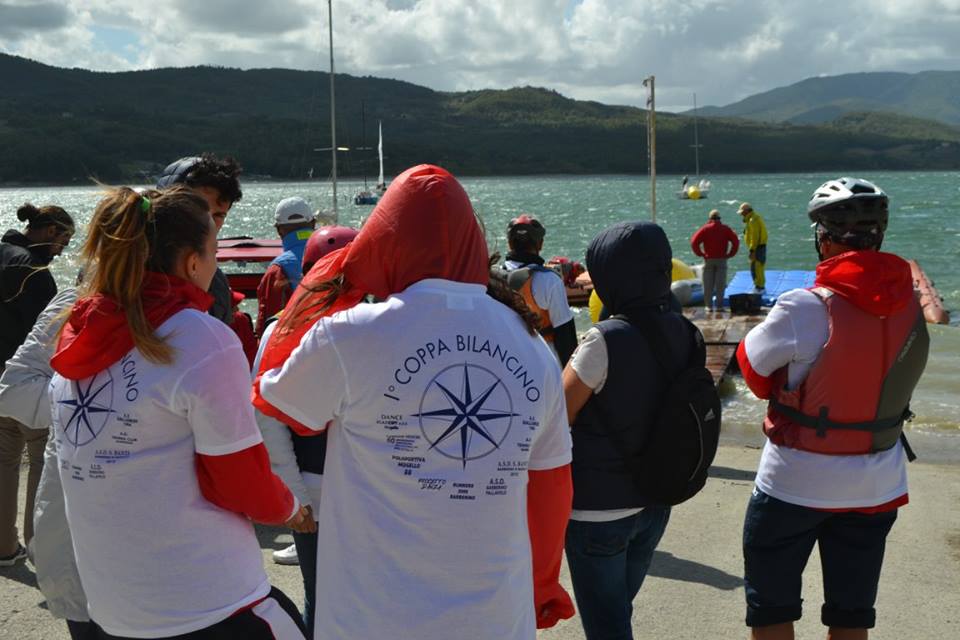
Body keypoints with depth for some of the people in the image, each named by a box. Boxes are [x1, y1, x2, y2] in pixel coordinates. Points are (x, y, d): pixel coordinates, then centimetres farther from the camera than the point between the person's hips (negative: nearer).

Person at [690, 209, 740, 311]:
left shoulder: (705, 229, 1)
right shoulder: (725, 229, 3)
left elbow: (694, 242, -7)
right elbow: (736, 242, -3)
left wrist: (701, 254, 1)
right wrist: (730, 254, 2)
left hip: (708, 259, 0)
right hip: (721, 260, 0)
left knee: (708, 284, 4)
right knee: (720, 284, 3)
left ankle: (709, 305, 4)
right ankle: (719, 305, 2)